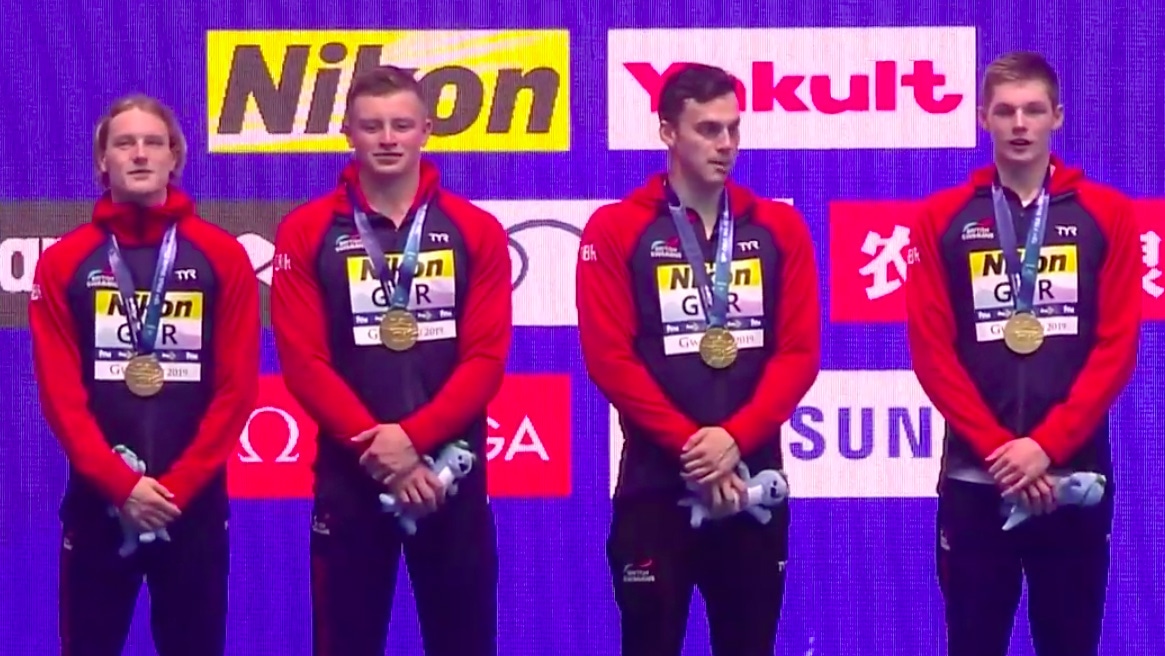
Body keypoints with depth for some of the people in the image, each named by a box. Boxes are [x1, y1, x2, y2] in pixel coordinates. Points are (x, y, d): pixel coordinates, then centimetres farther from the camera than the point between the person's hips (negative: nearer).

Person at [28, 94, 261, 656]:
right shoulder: (64, 264, 3)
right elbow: (59, 392, -3)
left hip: (195, 502, 0)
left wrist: (178, 484, -11)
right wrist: (120, 483, -13)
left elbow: (237, 387, -3)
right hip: (96, 501, 0)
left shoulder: (223, 258, 2)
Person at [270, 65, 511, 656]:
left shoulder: (476, 232, 4)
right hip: (350, 474, -1)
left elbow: (486, 358, -3)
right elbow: (304, 361, -5)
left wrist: (413, 436, -17)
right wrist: (379, 449, -14)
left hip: (453, 474, 1)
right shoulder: (307, 233, 1)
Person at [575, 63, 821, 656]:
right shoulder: (616, 230, -1)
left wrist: (735, 438, -14)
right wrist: (689, 446, -14)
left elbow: (799, 351, 0)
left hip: (754, 484, 3)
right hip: (655, 484, -3)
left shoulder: (780, 229, 7)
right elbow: (609, 358, -8)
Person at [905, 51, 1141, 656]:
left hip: (1076, 475, 0)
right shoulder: (942, 219, 3)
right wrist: (999, 448, -11)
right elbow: (931, 350, -2)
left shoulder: (1107, 214, 3)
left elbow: (1117, 346, -2)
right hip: (975, 476, 0)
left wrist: (1047, 445, -12)